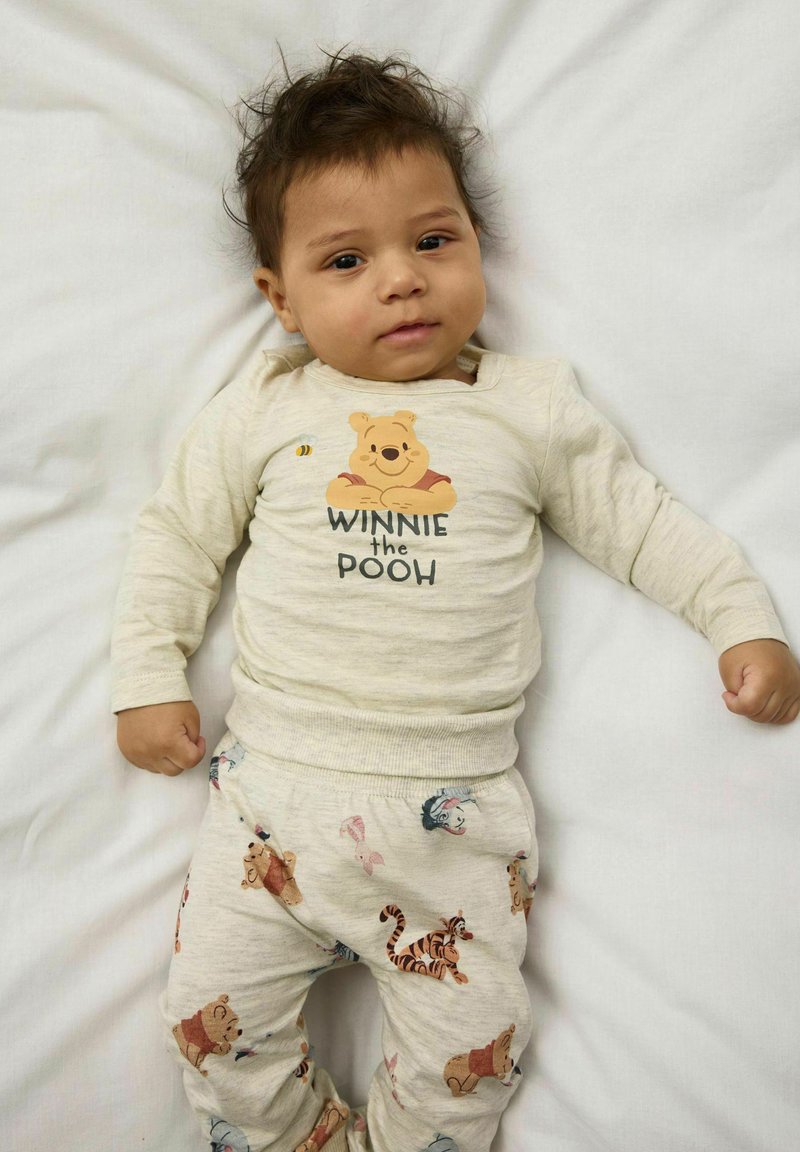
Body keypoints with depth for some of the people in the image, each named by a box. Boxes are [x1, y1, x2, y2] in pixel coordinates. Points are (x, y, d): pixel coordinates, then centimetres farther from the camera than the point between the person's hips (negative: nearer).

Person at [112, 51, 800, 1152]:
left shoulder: (532, 407, 5)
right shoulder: (265, 410, 5)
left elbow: (642, 521, 10)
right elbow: (176, 535, 11)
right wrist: (148, 679, 5)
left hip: (454, 802, -1)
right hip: (275, 778, 2)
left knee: (471, 1053, 1)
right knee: (214, 1016, 4)